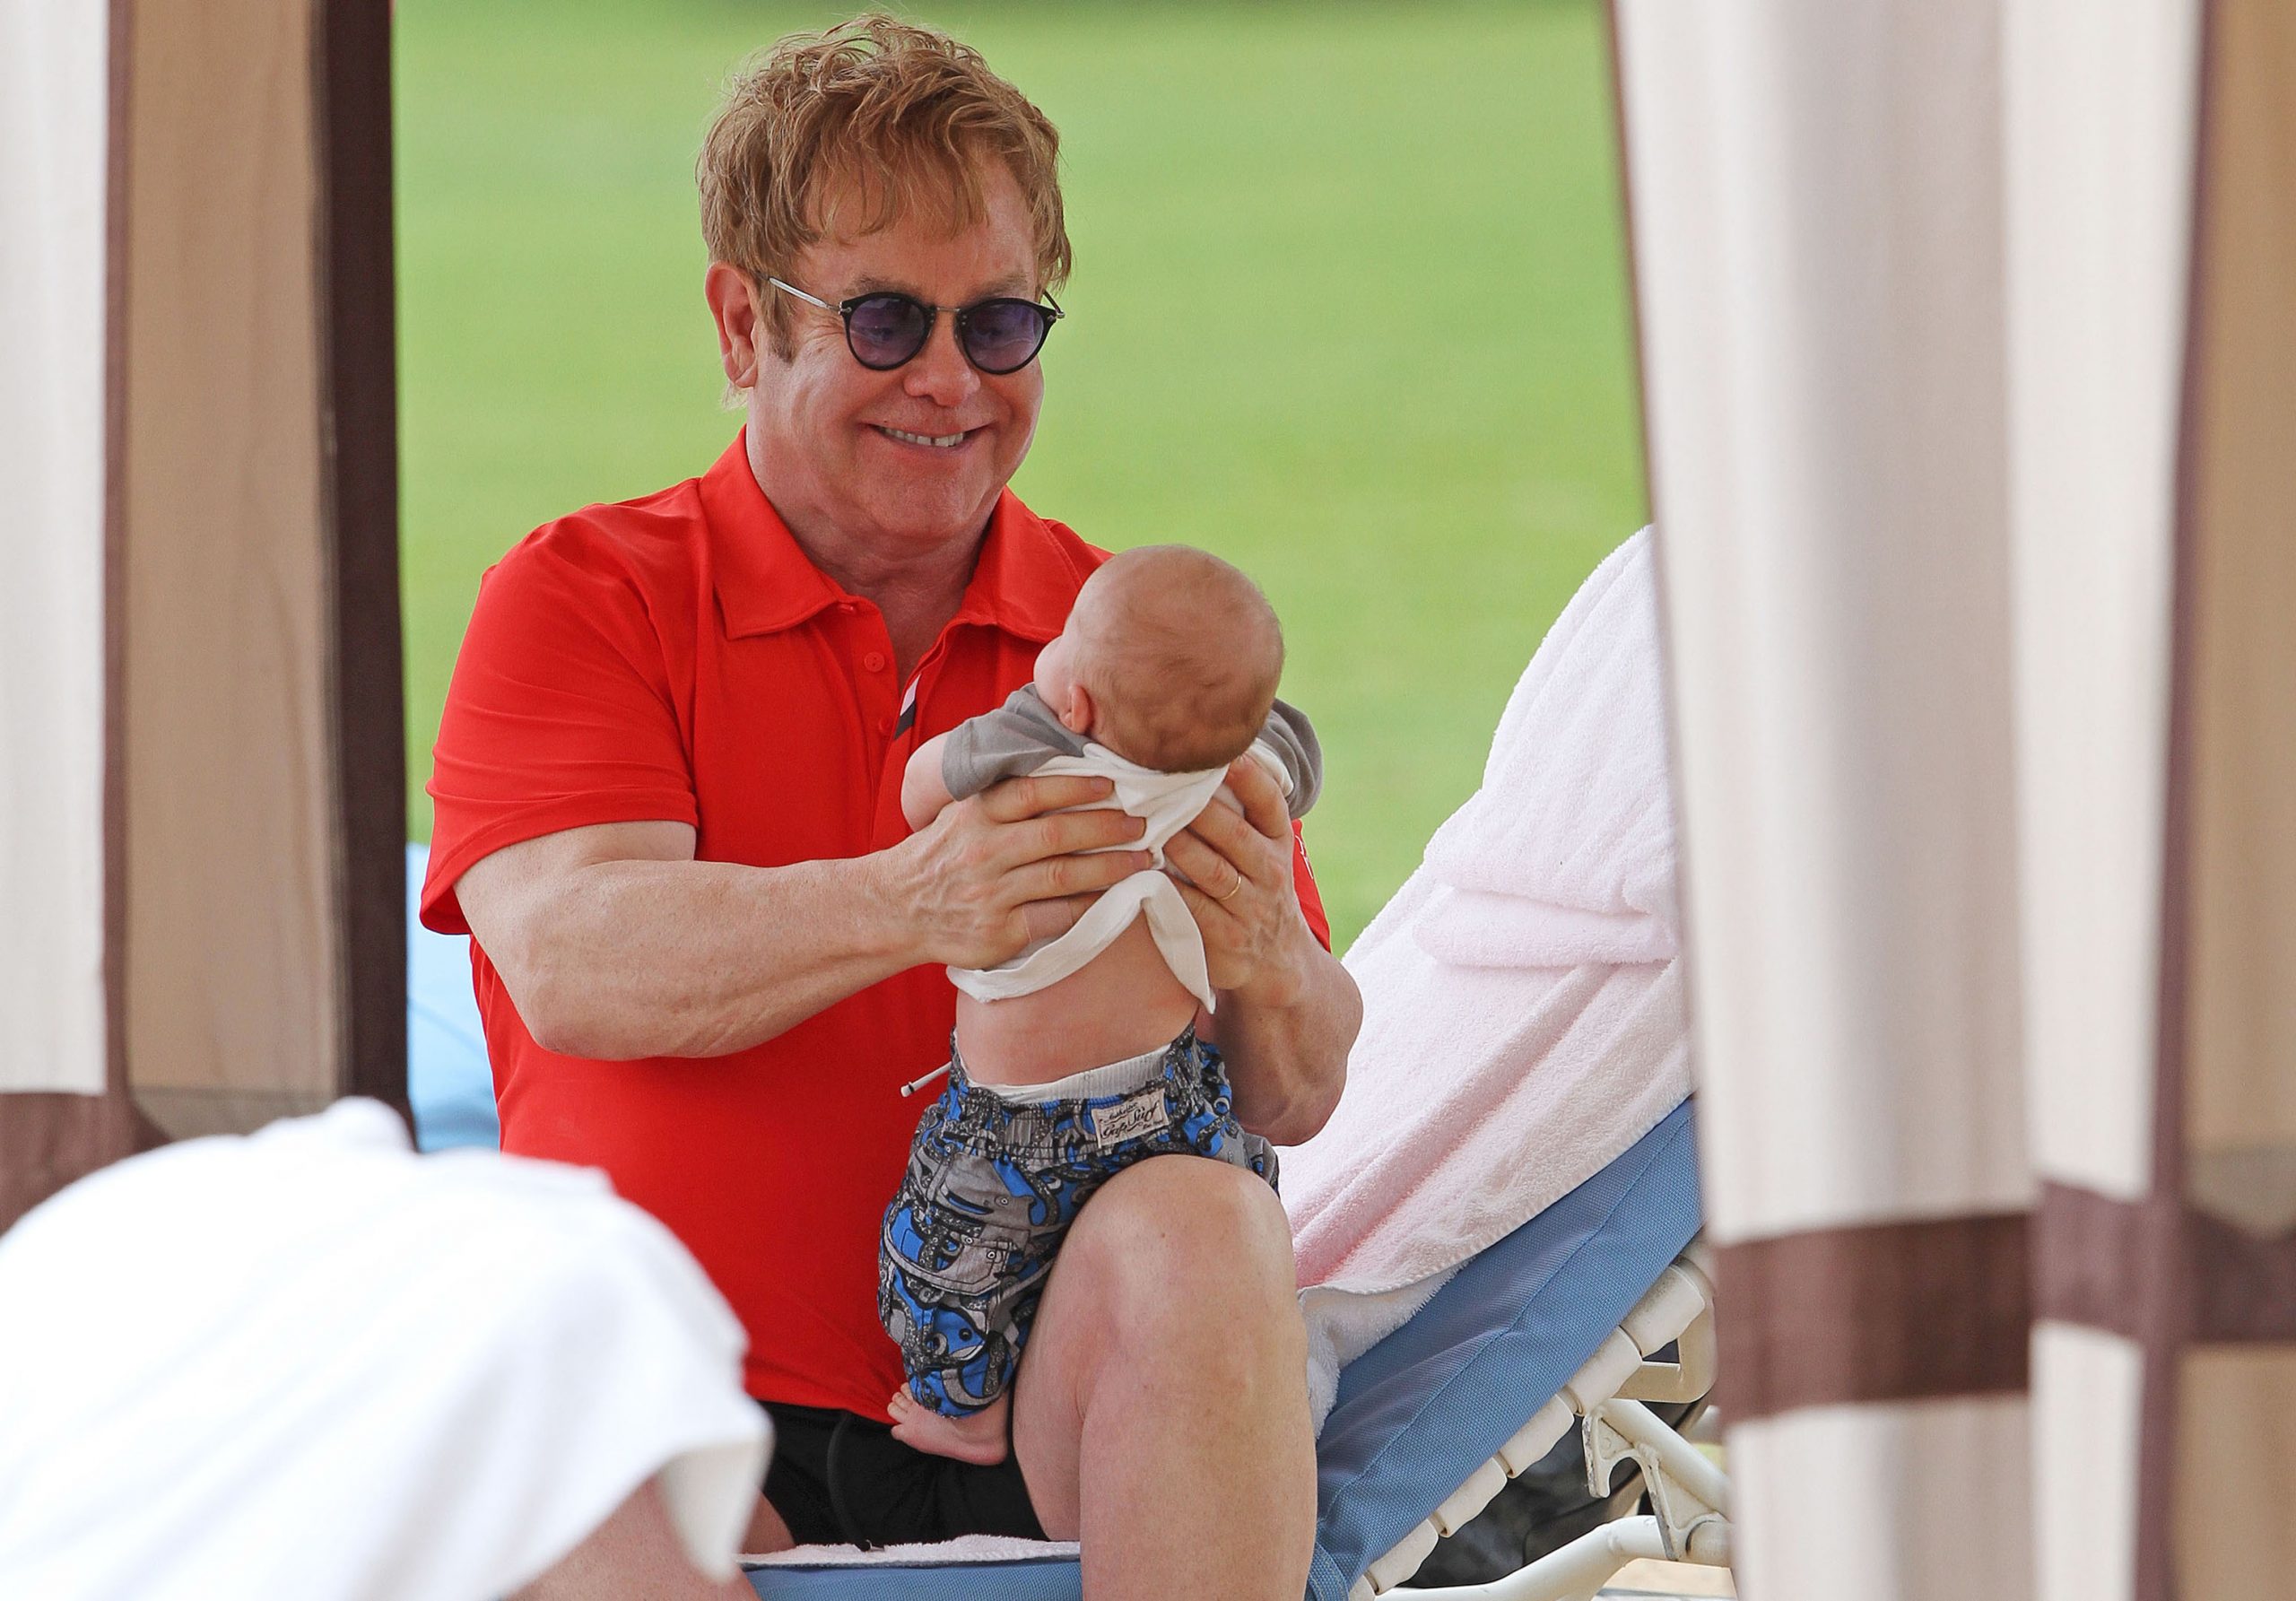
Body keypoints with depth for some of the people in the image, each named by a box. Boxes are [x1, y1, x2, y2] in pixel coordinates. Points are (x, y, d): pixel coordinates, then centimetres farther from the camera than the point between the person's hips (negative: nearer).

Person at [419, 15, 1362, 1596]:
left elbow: (1296, 1100, 8)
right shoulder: (582, 601, 6)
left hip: (1054, 1414, 2)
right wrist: (909, 908, -33)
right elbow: (573, 964, -14)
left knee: (1202, 1228, -31)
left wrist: (1266, 975, -19)